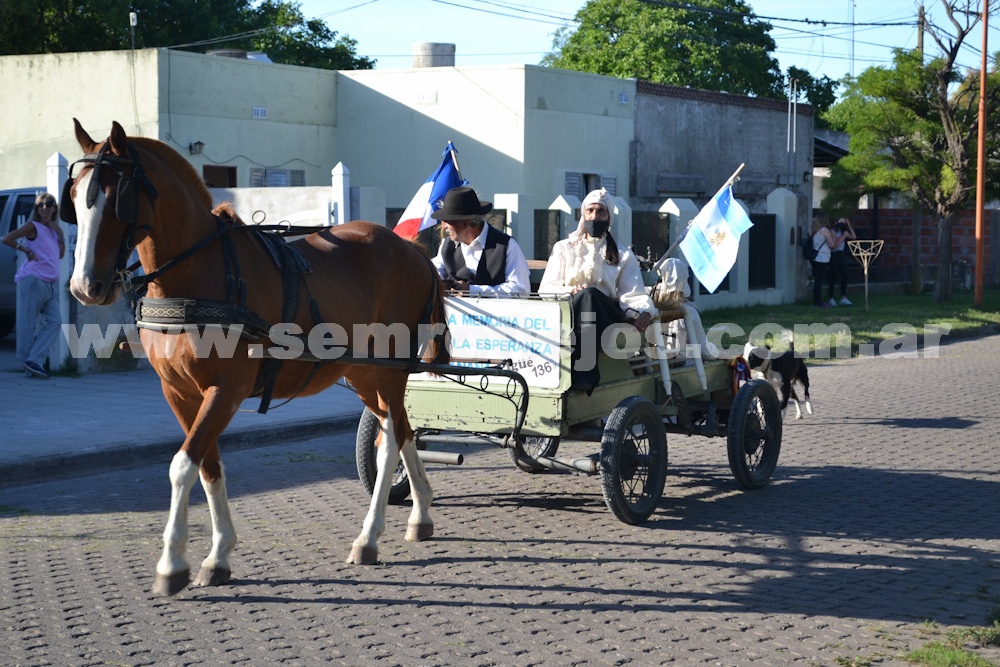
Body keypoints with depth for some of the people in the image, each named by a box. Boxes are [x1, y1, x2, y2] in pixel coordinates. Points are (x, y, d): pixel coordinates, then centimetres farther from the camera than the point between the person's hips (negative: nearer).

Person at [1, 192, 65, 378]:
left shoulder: (54, 230, 19)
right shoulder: (33, 226, -1)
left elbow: (61, 254, 18)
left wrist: (60, 234, 8)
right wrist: (26, 250, -8)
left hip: (51, 284, 7)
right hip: (33, 280, -7)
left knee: (54, 321, -8)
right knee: (27, 324, -4)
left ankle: (34, 361, -13)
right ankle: (28, 362, -2)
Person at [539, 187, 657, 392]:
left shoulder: (623, 255, 25)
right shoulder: (564, 248, 24)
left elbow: (634, 294, 9)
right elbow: (545, 289, 11)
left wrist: (644, 312, -14)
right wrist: (570, 291, -12)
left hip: (606, 317, 0)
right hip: (569, 317, 0)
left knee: (590, 294, -36)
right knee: (586, 294, -37)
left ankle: (581, 372, -51)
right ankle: (586, 373, -52)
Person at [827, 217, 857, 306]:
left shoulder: (843, 232, 11)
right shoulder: (833, 232, -11)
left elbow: (854, 237, 6)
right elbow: (834, 246, -18)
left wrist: (849, 226, 4)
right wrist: (843, 237, -19)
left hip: (842, 254, 7)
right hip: (834, 255, -7)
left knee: (844, 276, 0)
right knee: (833, 277, -2)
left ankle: (843, 298, 0)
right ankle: (831, 298, 7)